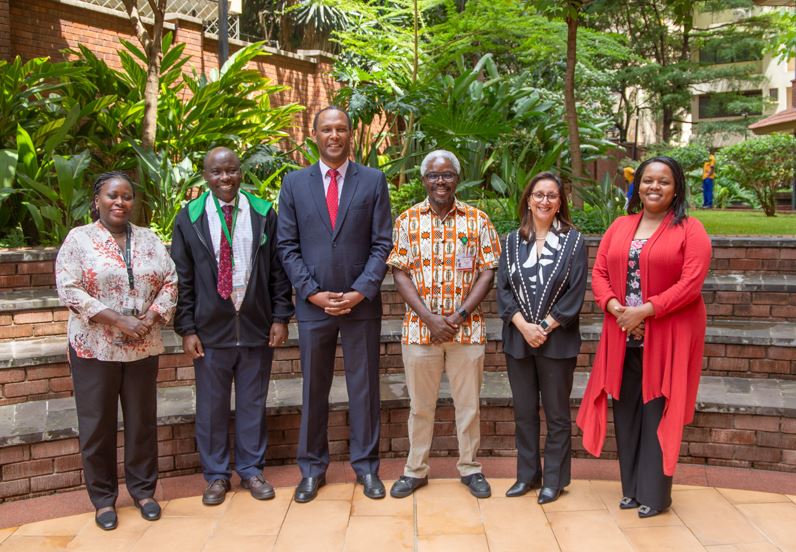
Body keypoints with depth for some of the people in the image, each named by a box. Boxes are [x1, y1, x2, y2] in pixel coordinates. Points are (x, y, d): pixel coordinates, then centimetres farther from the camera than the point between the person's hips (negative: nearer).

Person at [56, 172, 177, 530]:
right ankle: (103, 498, 22)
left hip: (143, 347, 3)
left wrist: (151, 318, -11)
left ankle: (143, 490, 27)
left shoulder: (149, 239, 7)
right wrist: (116, 319, -18)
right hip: (94, 347, -3)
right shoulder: (78, 238, -3)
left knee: (142, 420, 10)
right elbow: (68, 290, -12)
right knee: (97, 424, 7)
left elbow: (170, 282, 5)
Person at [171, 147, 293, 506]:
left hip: (257, 327, 1)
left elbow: (277, 270, 5)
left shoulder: (263, 214, 2)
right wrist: (186, 329, -4)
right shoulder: (189, 218, 0)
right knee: (211, 406, 8)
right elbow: (182, 279, 1)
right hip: (210, 329, -1)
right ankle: (216, 475, 24)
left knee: (253, 403, 11)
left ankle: (251, 470, 27)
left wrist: (280, 317, 0)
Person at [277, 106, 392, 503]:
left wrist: (361, 291, -11)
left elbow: (382, 244, -1)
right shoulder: (294, 183, 5)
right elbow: (287, 246, 2)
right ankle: (312, 468, 23)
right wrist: (312, 292, -8)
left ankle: (366, 466, 21)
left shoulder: (373, 181, 3)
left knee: (364, 387, 8)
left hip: (361, 303, -1)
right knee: (313, 390, 10)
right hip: (312, 304, 1)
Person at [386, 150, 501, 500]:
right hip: (420, 327, 0)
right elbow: (400, 273, -2)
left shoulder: (478, 220, 2)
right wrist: (429, 318, -13)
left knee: (468, 402, 10)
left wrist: (460, 315, -12)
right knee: (420, 404, 11)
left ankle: (470, 467, 27)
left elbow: (488, 271, -1)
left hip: (468, 327, 0)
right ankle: (415, 470, 25)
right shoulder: (407, 220, 2)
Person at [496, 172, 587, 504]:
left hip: (557, 341, -3)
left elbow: (575, 293, -7)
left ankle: (555, 478, 20)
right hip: (518, 339, 3)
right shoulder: (512, 242, 7)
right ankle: (527, 474, 25)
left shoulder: (573, 242, -1)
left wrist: (545, 327, -14)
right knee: (524, 411, 12)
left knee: (556, 413, 8)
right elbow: (503, 288, 1)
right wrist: (524, 326, -12)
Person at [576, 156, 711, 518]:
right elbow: (599, 273, 7)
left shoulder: (690, 230, -2)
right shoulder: (619, 226, 12)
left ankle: (655, 494, 14)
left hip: (666, 336, -4)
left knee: (657, 413, 1)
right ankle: (632, 488, 23)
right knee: (626, 411, 9)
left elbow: (691, 283, -13)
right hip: (623, 336, 4)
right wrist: (616, 308, -11)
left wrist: (645, 310, -18)